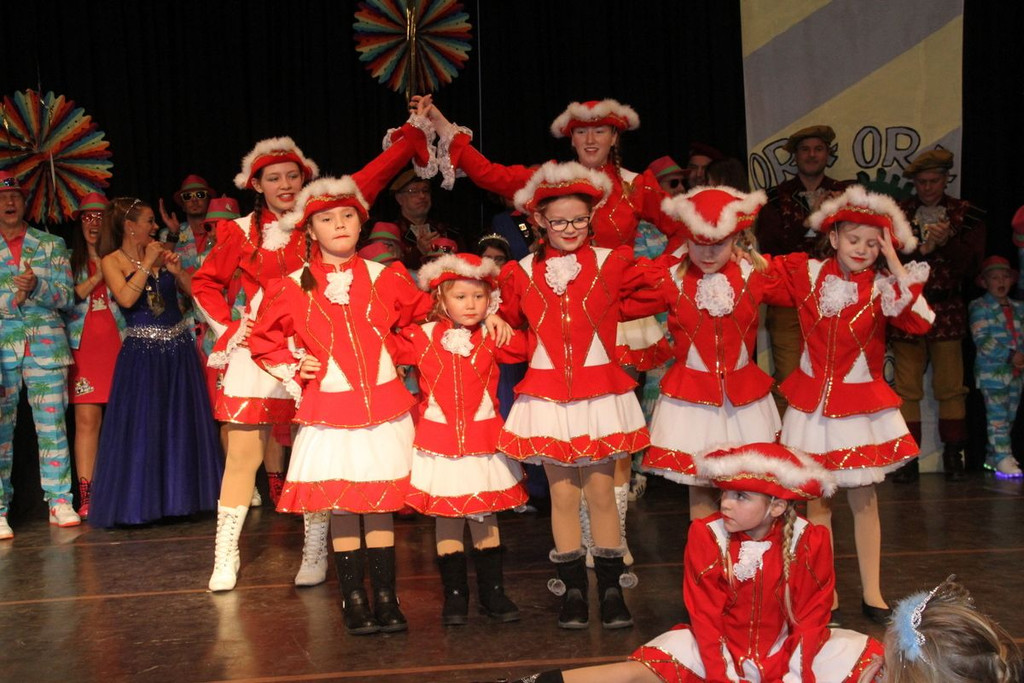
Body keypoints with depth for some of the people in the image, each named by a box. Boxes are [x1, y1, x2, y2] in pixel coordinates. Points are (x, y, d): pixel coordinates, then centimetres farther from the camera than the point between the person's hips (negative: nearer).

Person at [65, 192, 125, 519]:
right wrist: (96, 278, -5)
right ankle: (86, 496, -5)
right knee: (87, 419, -6)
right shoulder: (71, 261, 14)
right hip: (84, 347, 0)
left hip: (119, 343, 0)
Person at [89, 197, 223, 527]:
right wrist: (147, 263, -13)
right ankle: (140, 503, 8)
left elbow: (194, 290, 8)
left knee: (182, 424, 8)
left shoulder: (162, 254, 9)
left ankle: (179, 497, 20)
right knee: (141, 427, -3)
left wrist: (177, 269, -9)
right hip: (142, 352, -5)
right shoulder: (112, 261, -3)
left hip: (179, 348, 5)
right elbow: (126, 298, -19)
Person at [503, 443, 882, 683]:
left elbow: (811, 618, -8)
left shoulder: (810, 542, -12)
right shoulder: (707, 537, -12)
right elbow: (706, 617, -10)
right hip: (719, 645, -2)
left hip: (786, 647, 2)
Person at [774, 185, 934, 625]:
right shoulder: (807, 274, -2)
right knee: (816, 500, 5)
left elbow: (920, 322, -22)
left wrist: (896, 266, -18)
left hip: (861, 402, 0)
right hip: (813, 402, 1)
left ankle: (872, 593, 19)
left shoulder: (883, 288, -5)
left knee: (864, 497, 7)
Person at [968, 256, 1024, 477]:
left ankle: (993, 456, 17)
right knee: (997, 414, -10)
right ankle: (1002, 458, -9)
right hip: (991, 370, -6)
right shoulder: (979, 307, -3)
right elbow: (982, 340, -12)